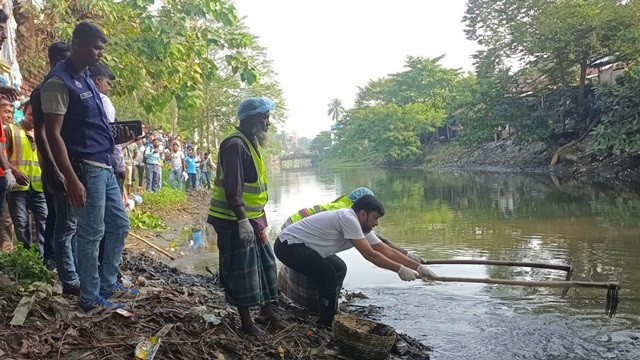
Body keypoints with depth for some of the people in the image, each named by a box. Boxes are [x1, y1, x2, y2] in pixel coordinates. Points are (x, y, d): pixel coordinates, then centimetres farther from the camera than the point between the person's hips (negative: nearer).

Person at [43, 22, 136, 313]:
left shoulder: (86, 79, 15)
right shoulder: (59, 81, -13)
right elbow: (53, 134, -18)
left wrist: (117, 139, 6)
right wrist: (72, 179, -23)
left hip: (104, 166, 9)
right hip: (86, 168, -9)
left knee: (120, 224, 16)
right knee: (91, 234, 0)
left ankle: (109, 284, 29)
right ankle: (90, 298, 14)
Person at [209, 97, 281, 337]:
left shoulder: (249, 143, 14)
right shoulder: (235, 144, -18)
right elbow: (232, 188, -25)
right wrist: (242, 221, -26)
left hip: (250, 219, 10)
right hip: (235, 221, -10)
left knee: (264, 264, 16)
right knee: (240, 271, 1)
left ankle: (267, 311, 30)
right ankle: (246, 322, 13)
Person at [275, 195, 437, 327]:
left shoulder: (362, 227, 4)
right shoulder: (348, 219, -24)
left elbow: (388, 251, 4)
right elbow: (369, 254, -24)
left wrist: (418, 267, 1)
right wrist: (400, 269, -18)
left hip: (298, 244, 10)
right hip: (288, 245, -10)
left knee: (339, 268, 13)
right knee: (329, 275, -18)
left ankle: (329, 318, 19)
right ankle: (326, 325, -1)